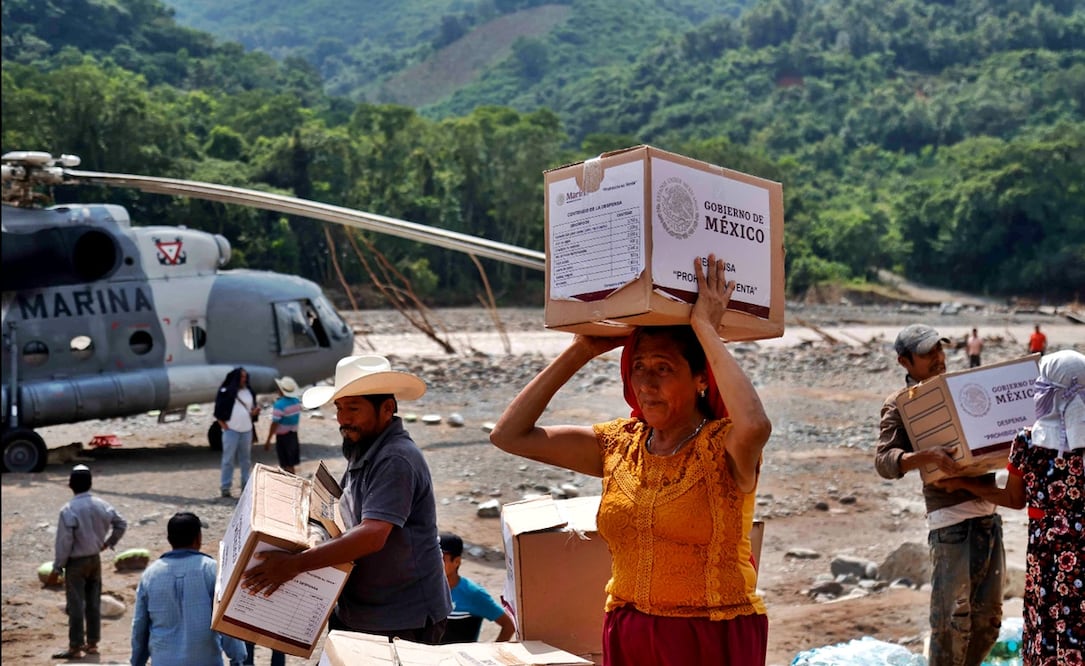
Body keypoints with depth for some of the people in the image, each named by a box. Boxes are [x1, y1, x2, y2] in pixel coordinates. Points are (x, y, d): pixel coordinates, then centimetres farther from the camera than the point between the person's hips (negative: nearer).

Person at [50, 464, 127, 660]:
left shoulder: (68, 510, -21)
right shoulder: (101, 505, -4)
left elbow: (64, 543, -17)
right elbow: (121, 524, 8)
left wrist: (57, 568, -7)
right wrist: (108, 542, 18)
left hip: (76, 563, -5)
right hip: (95, 559, 6)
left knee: (76, 605, 1)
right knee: (93, 603, 13)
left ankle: (76, 647, 6)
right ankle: (92, 643, 21)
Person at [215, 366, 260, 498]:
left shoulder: (249, 392, 9)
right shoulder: (226, 392, -5)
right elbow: (218, 412, -5)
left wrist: (255, 411, -8)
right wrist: (225, 427, -10)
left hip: (247, 430, 5)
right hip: (231, 430, -5)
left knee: (246, 460, 11)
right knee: (228, 460, -1)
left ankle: (246, 486, 19)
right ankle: (225, 487, 2)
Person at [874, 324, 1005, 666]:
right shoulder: (900, 404, -2)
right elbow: (884, 461, -15)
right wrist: (925, 456, -32)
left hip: (989, 512, 6)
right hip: (951, 519, -6)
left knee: (988, 619, 12)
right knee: (952, 619, -6)